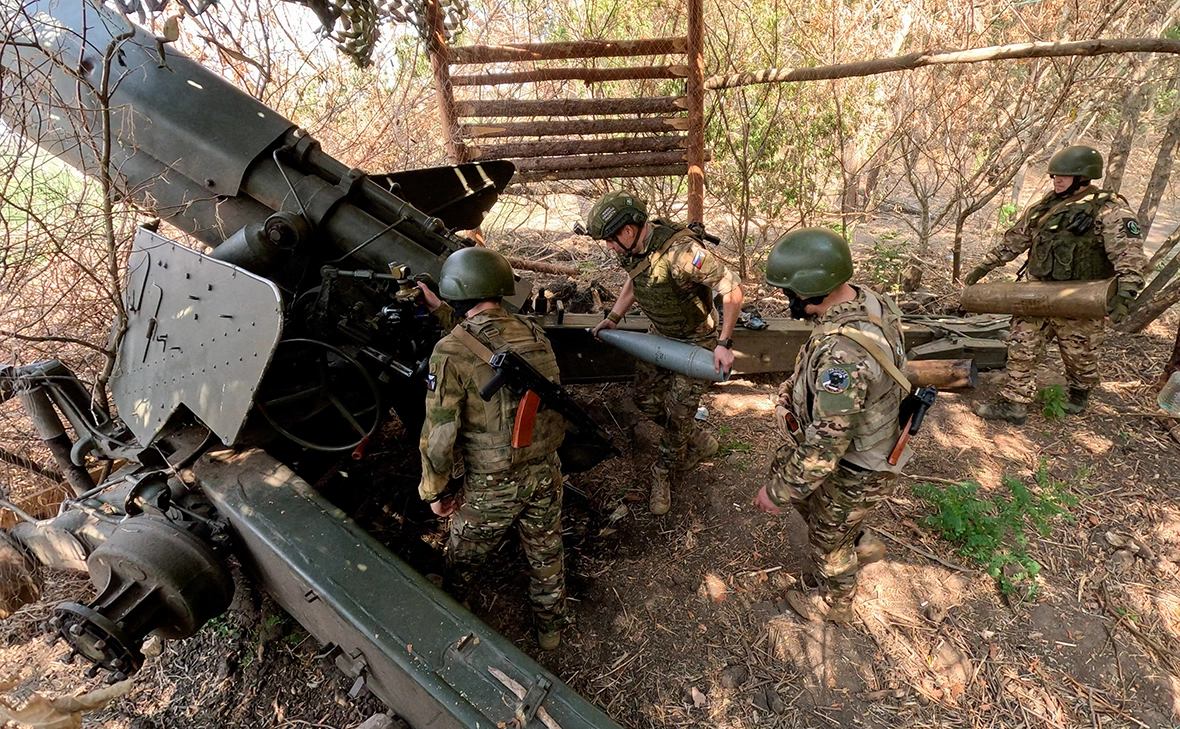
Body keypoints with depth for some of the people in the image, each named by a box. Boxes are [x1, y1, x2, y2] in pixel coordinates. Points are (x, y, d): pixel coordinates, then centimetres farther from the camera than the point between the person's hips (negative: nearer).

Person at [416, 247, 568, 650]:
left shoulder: (451, 352, -20)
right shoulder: (533, 332, -3)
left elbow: (439, 436, -17)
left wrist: (435, 492, -3)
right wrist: (440, 310, 19)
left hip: (491, 485, -4)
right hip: (545, 472, 5)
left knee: (461, 563, 24)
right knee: (546, 555, 27)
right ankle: (550, 629, 49)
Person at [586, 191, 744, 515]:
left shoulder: (679, 251, -34)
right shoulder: (633, 249, -9)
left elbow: (732, 287, -31)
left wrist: (724, 342, -32)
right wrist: (613, 317, 7)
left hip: (694, 342, -8)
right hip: (659, 335, 8)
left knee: (677, 413, -1)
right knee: (646, 400, 12)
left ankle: (663, 472, 25)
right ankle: (700, 443, 34)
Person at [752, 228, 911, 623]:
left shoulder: (841, 353, -40)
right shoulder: (869, 301, -11)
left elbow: (825, 447, -34)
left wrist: (777, 494, -20)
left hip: (853, 468, -8)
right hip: (867, 438, 8)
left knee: (830, 537, 18)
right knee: (783, 467, 27)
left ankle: (833, 602, 50)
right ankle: (862, 545, 44)